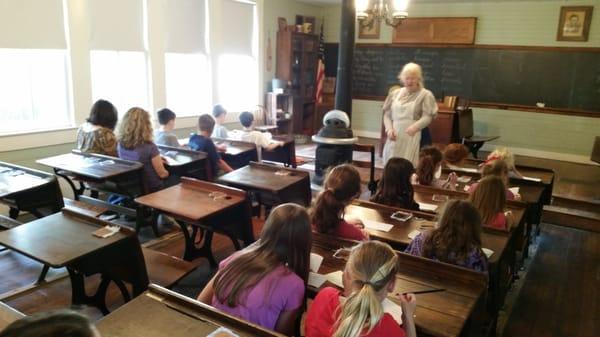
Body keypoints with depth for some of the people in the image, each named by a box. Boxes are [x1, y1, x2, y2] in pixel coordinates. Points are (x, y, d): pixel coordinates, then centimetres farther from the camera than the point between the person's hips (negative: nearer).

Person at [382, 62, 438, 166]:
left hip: (413, 137, -4)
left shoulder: (425, 95, 1)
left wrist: (415, 127, -29)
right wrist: (389, 129, -6)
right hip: (395, 137, 4)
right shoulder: (395, 93, 14)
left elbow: (427, 117, -10)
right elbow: (387, 115, 13)